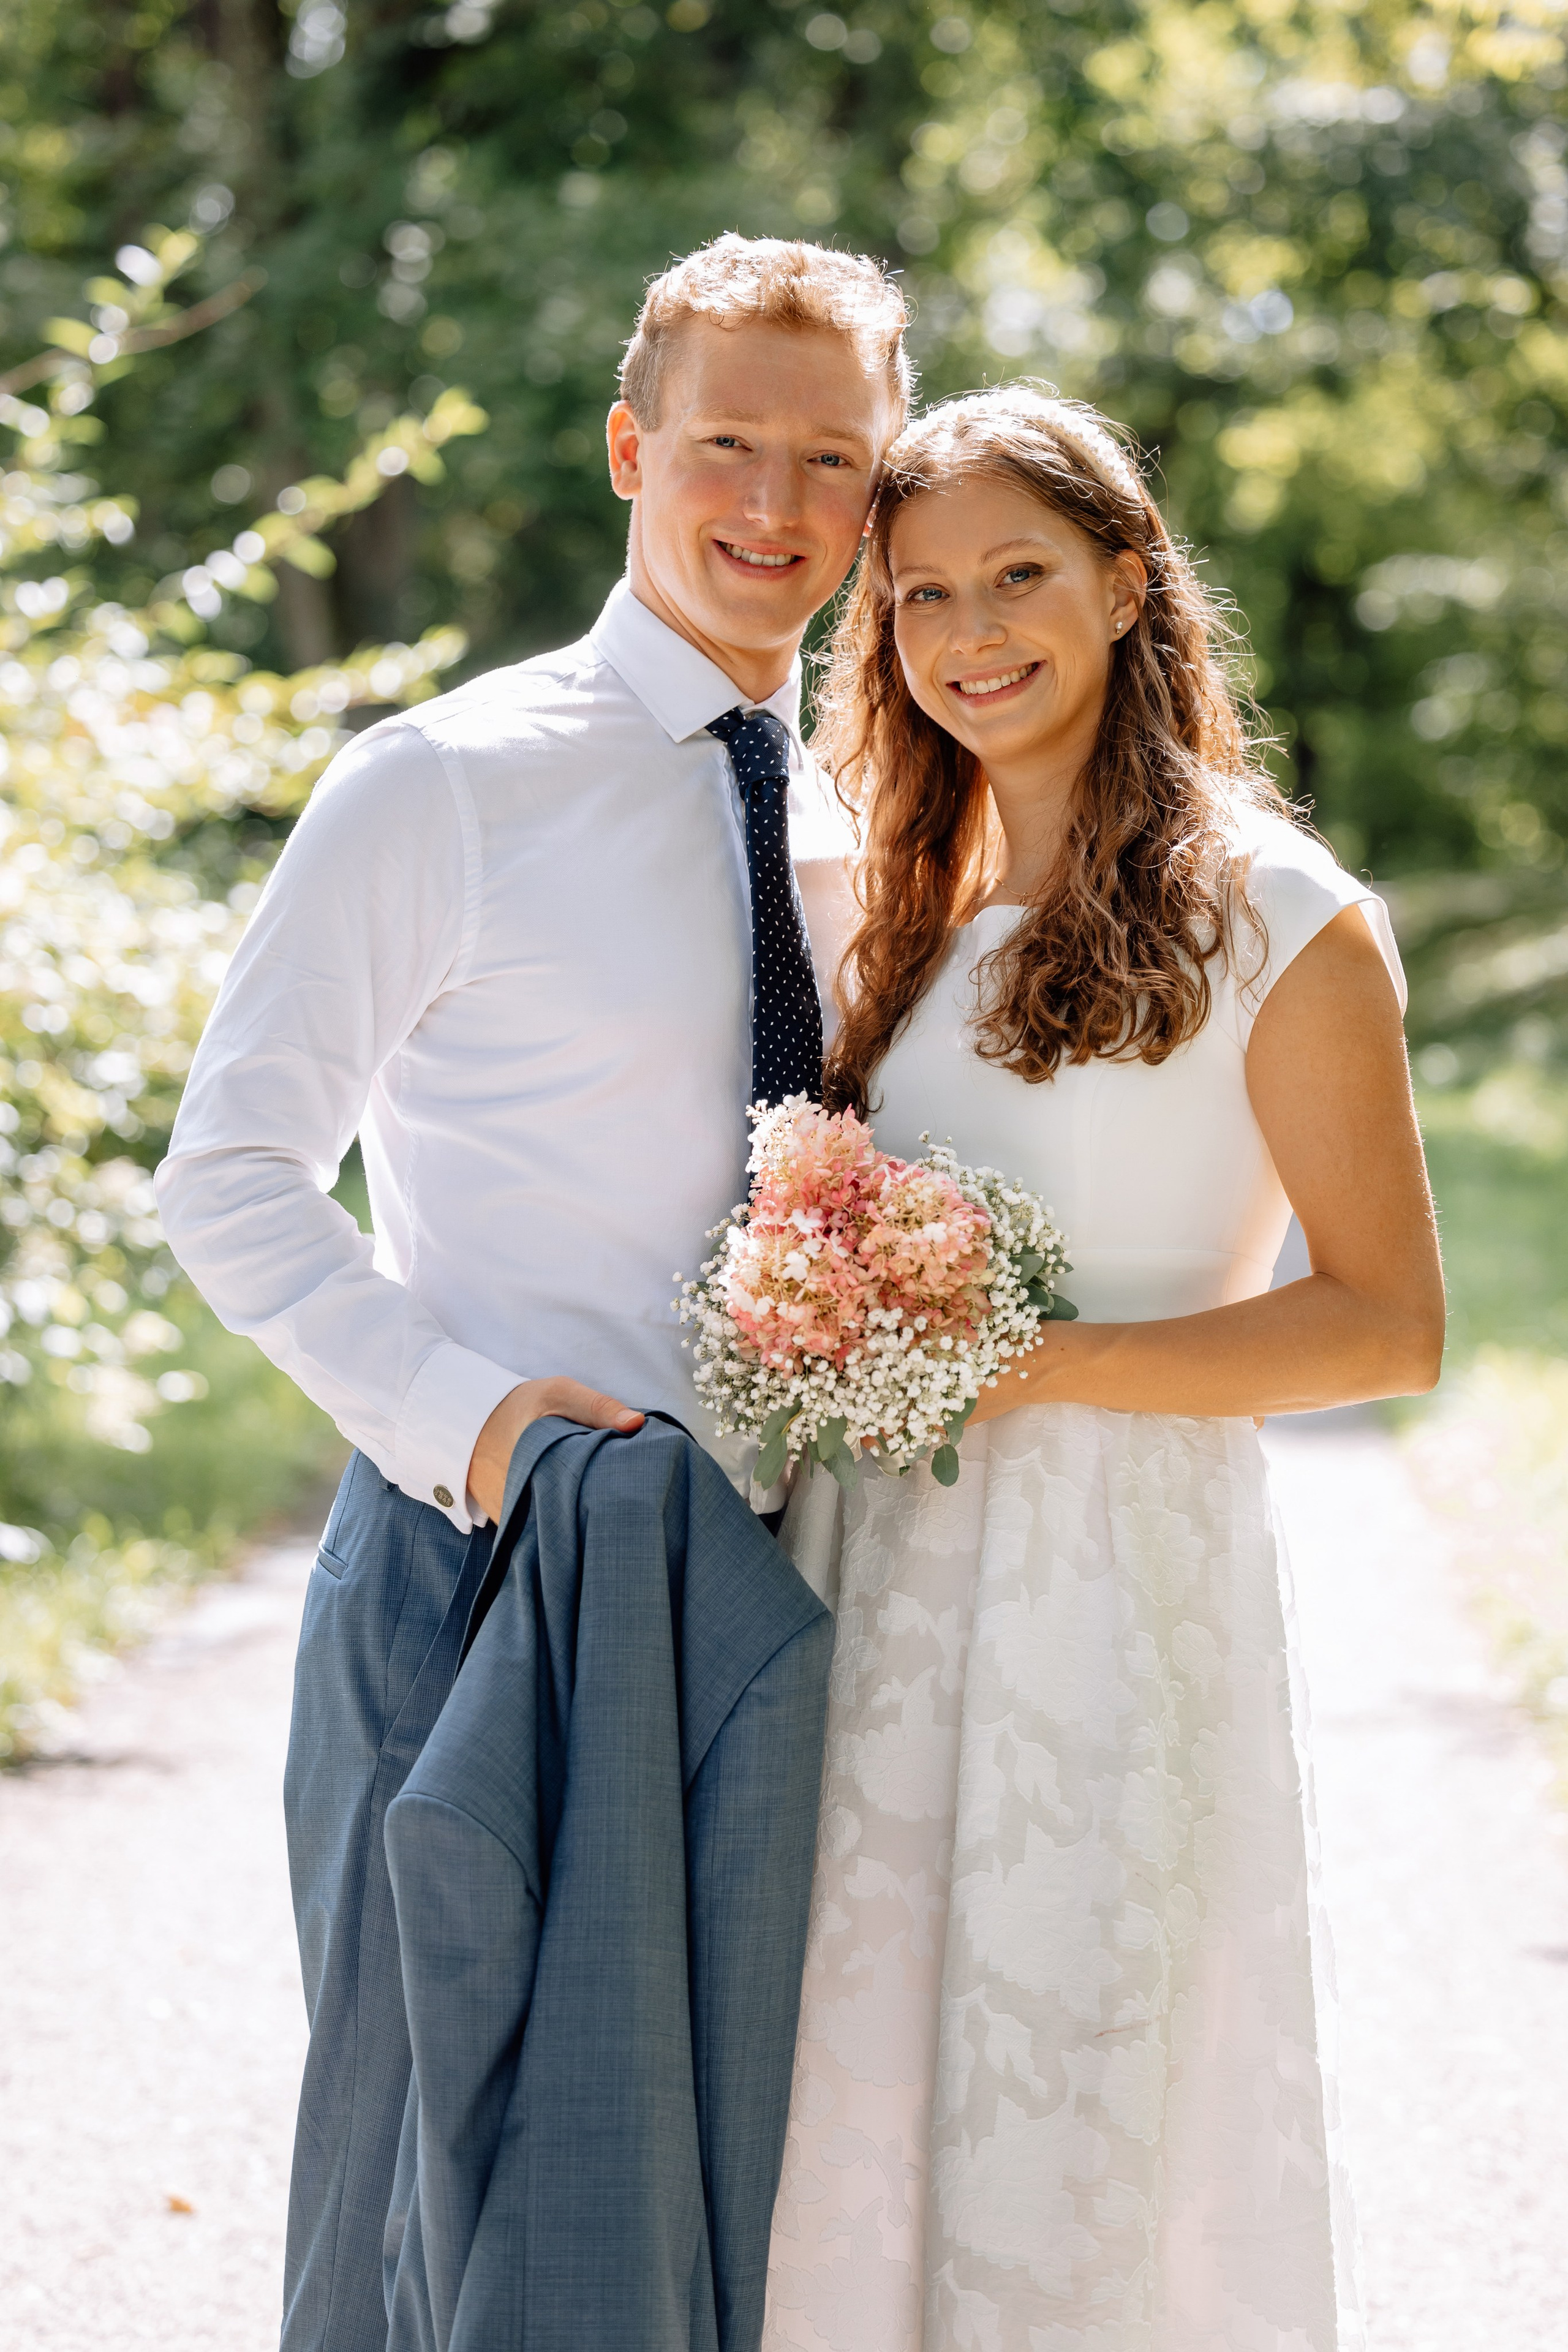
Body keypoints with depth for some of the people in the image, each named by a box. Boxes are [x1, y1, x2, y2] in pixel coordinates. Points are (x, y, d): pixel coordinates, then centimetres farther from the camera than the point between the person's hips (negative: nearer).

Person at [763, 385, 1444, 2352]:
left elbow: (1390, 1326, -9)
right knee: (877, 2139, 8)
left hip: (1120, 1583, -6)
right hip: (904, 1580, 6)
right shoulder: (923, 919, 12)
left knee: (1080, 2161, 2)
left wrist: (1036, 1366, -16)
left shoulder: (1284, 926, -7)